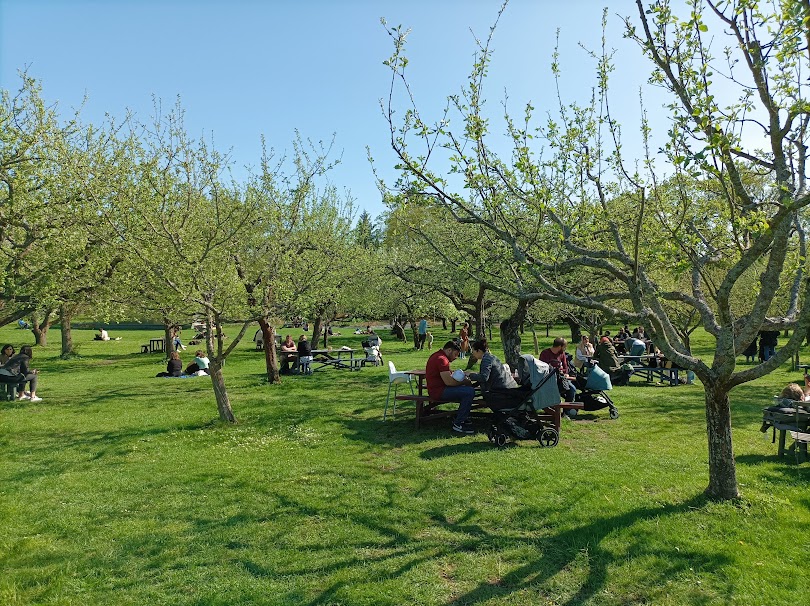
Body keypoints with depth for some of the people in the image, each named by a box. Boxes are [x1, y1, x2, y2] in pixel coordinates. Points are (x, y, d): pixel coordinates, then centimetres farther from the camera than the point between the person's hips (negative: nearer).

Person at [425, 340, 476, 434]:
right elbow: (448, 382, -24)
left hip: (437, 388, 11)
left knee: (468, 388, 19)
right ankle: (458, 425, -14)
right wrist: (464, 382, -9)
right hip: (438, 391, -11)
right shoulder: (442, 359, -18)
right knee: (469, 392, -20)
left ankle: (459, 418, 21)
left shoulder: (437, 355, 16)